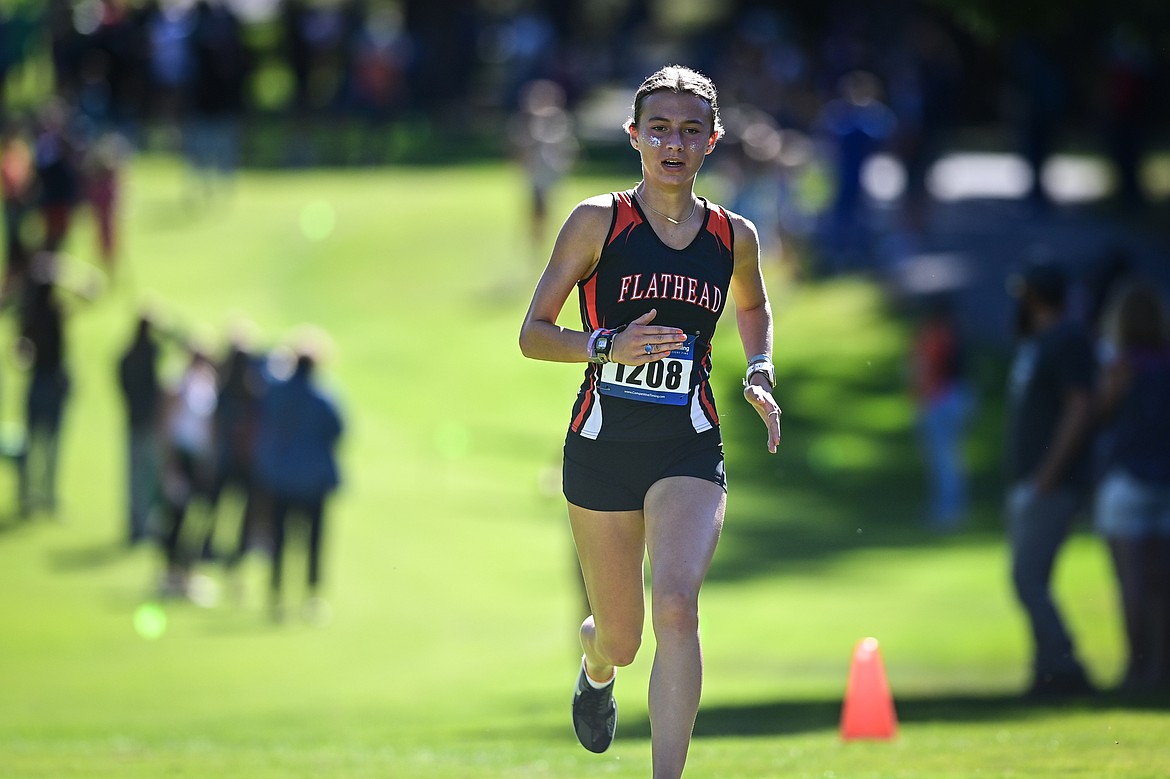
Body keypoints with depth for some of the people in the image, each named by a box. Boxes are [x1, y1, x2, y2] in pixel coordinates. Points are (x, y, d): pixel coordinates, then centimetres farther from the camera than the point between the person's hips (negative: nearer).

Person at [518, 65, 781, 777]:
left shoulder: (734, 236, 5)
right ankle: (596, 671, 51)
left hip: (689, 448, 1)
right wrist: (608, 346, -20)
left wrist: (760, 373, 9)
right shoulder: (599, 221, -3)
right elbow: (533, 333, -2)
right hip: (603, 444, 0)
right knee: (620, 640, 11)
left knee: (677, 607, -23)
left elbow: (753, 305, 28)